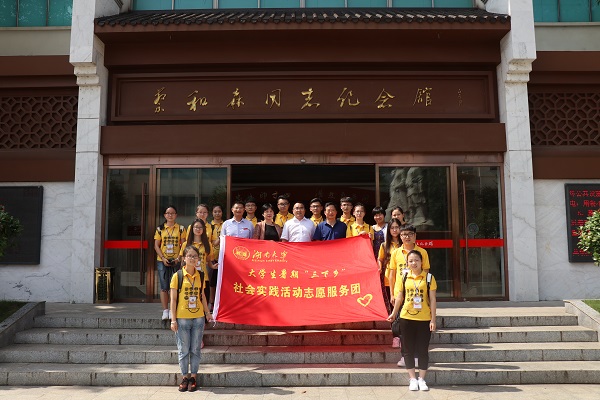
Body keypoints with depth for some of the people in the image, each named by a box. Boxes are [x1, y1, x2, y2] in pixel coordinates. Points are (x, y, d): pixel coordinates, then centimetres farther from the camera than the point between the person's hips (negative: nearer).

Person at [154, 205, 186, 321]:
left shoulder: (181, 229, 5)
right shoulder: (160, 229, 7)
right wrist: (163, 258, -8)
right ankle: (165, 311, 4)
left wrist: (179, 258, -10)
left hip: (176, 261, 0)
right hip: (162, 261, 1)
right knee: (164, 287, 0)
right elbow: (156, 245, 5)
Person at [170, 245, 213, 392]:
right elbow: (173, 299, -4)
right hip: (182, 319, -3)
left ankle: (193, 377, 18)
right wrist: (173, 320, -7)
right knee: (183, 350, 5)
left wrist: (207, 312, 13)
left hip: (198, 318, 3)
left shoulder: (200, 276, 6)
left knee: (195, 349, 7)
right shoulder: (177, 276, -5)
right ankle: (185, 376, 19)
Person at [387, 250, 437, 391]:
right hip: (406, 318, 2)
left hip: (424, 319, -2)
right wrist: (394, 313, 16)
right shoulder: (404, 277, 2)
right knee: (408, 350, 7)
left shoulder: (428, 277, -3)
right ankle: (413, 379, 19)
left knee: (423, 350, 6)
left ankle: (422, 379, 19)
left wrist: (433, 320, -6)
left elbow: (432, 299, -3)